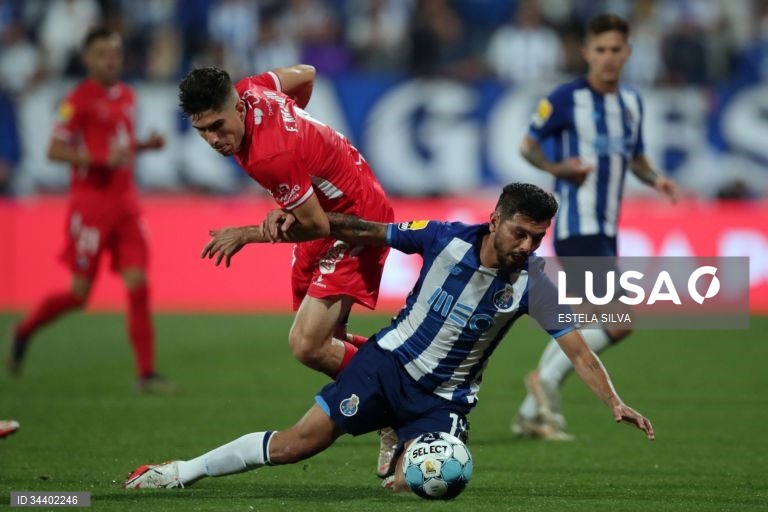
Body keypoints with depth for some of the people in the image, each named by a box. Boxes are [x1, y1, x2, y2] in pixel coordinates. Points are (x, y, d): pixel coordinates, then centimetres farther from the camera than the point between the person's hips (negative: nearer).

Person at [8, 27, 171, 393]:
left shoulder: (126, 96, 13)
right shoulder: (79, 99, -9)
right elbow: (55, 150, -13)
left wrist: (147, 144, 7)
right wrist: (102, 159, -23)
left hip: (125, 201, 6)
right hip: (90, 201, -6)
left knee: (138, 286, -4)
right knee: (79, 292, -3)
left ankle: (146, 374, -4)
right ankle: (24, 332, 24)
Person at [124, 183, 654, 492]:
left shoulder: (533, 282, -15)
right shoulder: (448, 238, -14)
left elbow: (579, 351, -13)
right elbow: (368, 232, -1)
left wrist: (615, 403, -26)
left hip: (444, 398, 0)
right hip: (390, 361, 0)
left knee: (411, 485, -23)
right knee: (295, 444, -9)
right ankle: (183, 471, 5)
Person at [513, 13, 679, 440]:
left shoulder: (632, 102, 12)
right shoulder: (566, 99, -8)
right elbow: (528, 145, 0)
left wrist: (655, 179, 3)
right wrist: (557, 167, -19)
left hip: (606, 231, 8)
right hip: (577, 228, -8)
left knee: (580, 327, 13)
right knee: (618, 323, -17)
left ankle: (532, 413, 24)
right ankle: (548, 379, 1)